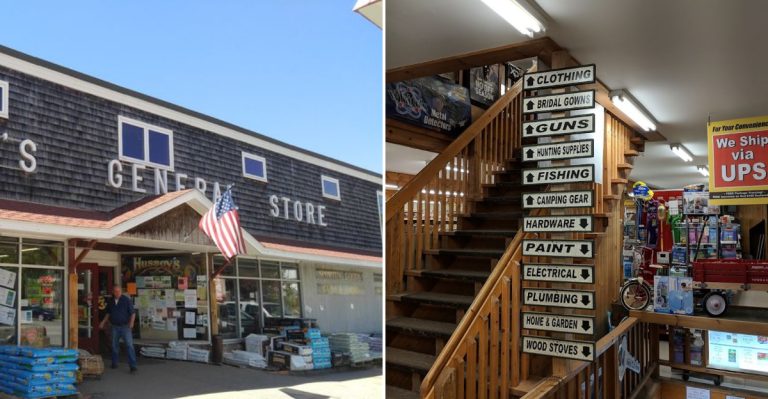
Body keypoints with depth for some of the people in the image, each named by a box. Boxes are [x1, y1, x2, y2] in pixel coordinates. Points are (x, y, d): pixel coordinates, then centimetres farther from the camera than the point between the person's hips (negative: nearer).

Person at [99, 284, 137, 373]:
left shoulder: (126, 300, -7)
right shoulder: (110, 301, 7)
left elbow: (133, 313, -8)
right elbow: (108, 313, 21)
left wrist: (131, 322, -21)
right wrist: (103, 322, 13)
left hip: (125, 326, -4)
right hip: (115, 327, 4)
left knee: (129, 345, -9)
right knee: (114, 346, 13)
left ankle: (133, 366, -11)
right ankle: (114, 363, 29)